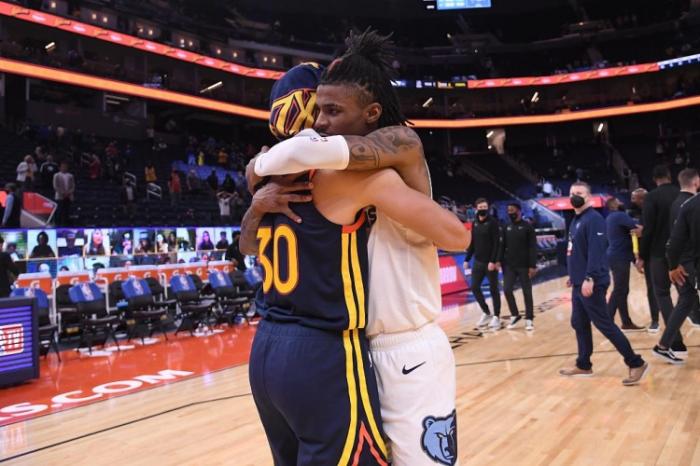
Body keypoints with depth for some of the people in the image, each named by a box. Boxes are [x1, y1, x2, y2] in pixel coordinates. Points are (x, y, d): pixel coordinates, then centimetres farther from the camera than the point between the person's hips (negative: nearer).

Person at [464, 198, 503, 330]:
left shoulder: (493, 222, -9)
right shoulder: (475, 223, 9)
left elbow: (497, 243, -13)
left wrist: (494, 261, -19)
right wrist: (467, 259, 10)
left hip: (490, 262, -6)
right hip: (478, 262, 6)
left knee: (494, 289, 3)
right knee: (475, 287, 6)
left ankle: (496, 317, 14)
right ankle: (486, 313, 23)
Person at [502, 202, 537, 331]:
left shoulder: (527, 227, -6)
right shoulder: (507, 228, 9)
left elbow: (533, 248, -9)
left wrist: (532, 266, -14)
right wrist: (501, 261, 5)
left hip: (524, 266, -4)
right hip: (509, 265, 4)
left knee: (527, 292, 3)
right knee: (507, 290, -4)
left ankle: (529, 319, 14)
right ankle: (515, 315, 14)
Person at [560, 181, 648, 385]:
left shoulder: (594, 219, -14)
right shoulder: (575, 221, 14)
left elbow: (596, 251, -23)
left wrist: (589, 278, -29)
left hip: (592, 284, -9)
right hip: (579, 284, 9)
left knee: (604, 324, -5)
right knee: (579, 324, 14)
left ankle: (636, 363, 5)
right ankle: (583, 365, 25)